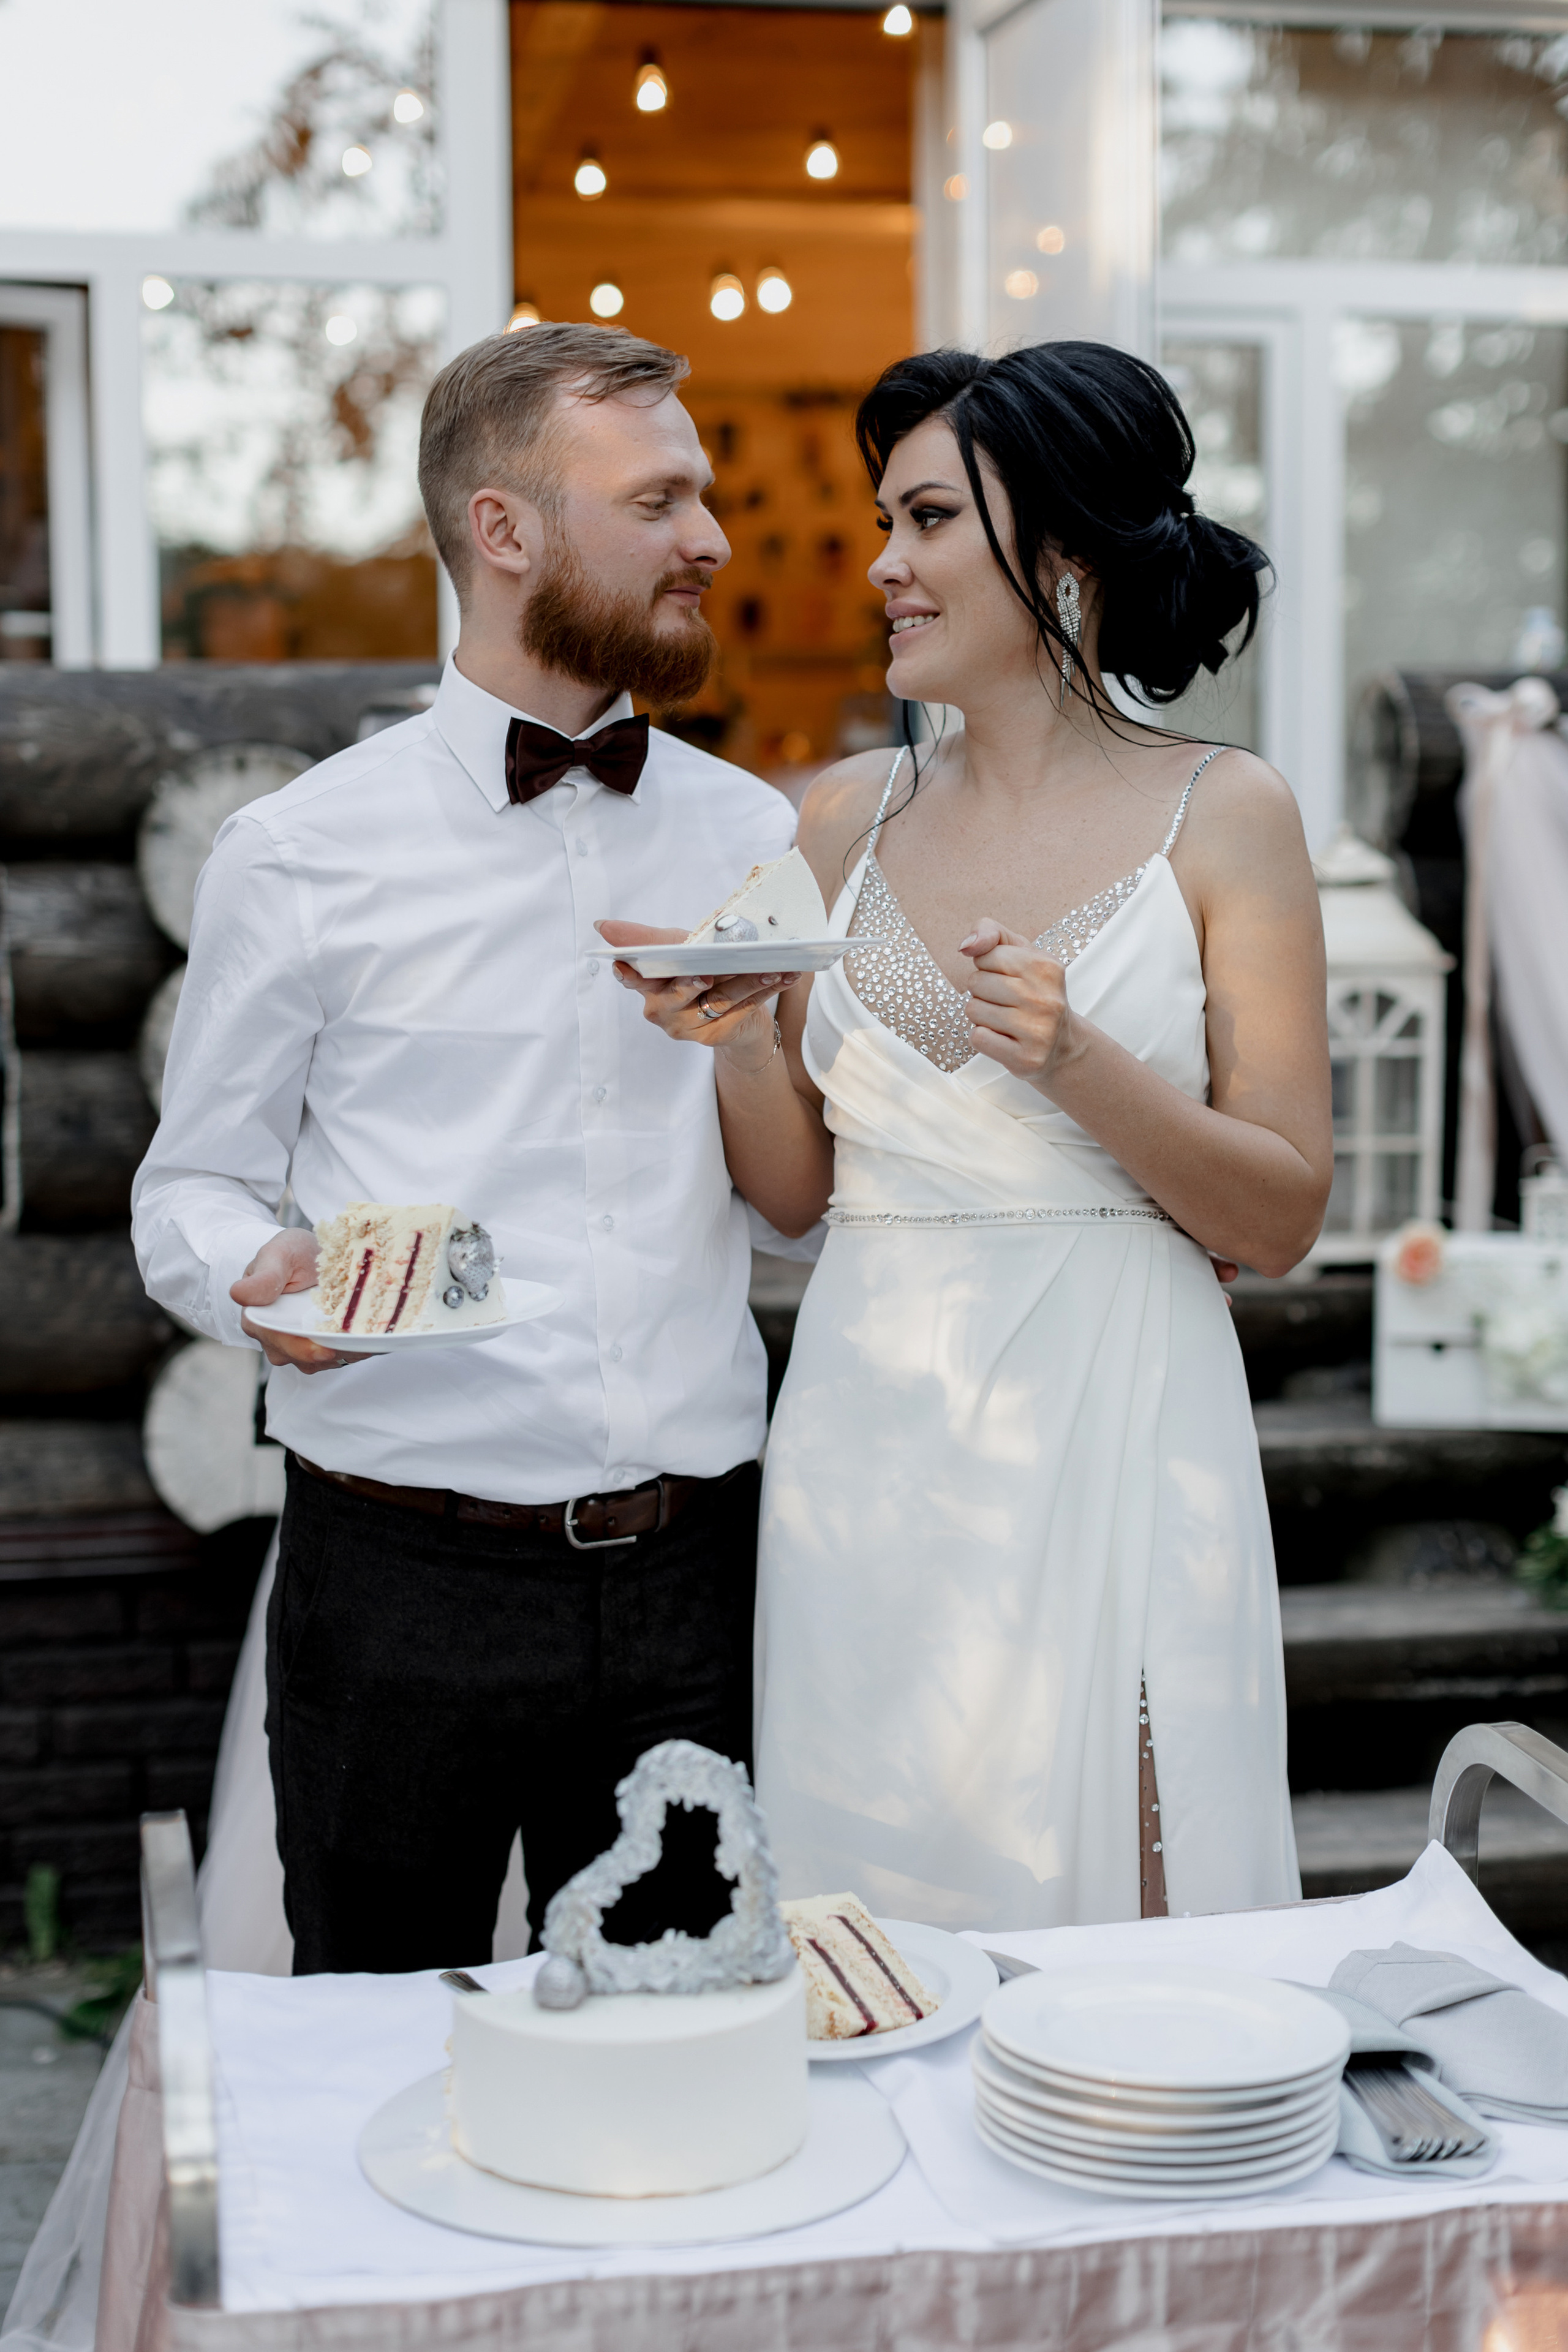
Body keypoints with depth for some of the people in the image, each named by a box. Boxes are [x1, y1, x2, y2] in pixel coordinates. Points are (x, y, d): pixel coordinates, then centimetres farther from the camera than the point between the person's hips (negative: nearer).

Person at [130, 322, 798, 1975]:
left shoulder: (757, 841, 8)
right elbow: (191, 1186, 5)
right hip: (406, 1585, -3)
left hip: (691, 1578, 3)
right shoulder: (301, 856, -2)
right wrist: (264, 1276, -16)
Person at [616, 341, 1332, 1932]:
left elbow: (1281, 1221, -5)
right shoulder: (848, 815, 7)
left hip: (1110, 1442, -3)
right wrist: (738, 1048, -9)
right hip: (872, 1436, 3)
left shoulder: (1220, 815, -3)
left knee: (1120, 1921, 5)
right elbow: (798, 1192, 9)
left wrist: (1080, 1065, -18)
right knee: (866, 1962, 10)